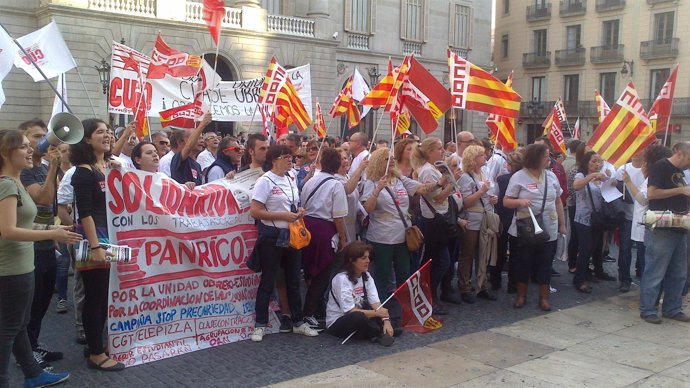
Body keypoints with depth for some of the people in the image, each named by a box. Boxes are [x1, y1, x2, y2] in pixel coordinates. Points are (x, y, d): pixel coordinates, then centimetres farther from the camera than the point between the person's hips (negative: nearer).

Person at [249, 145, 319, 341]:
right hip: (272, 237, -7)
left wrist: (299, 211, 1)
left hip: (292, 235, 7)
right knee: (268, 282, 2)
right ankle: (260, 325, 13)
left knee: (294, 281, 14)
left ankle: (298, 322, 24)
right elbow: (255, 211, -18)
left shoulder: (291, 180, 10)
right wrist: (283, 216, -20)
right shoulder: (265, 181, -12)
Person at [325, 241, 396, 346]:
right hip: (337, 323, -7)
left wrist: (386, 320, -24)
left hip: (359, 317, 7)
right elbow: (349, 311, -26)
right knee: (358, 317, -36)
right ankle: (381, 333, -14)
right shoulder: (342, 279, -21)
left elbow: (375, 302, -8)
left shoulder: (366, 276, 1)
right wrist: (376, 313, -29)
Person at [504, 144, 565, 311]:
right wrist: (519, 201, -27)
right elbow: (506, 202, -7)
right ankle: (521, 295, 22)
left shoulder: (551, 176, 6)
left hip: (549, 229, 3)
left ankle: (544, 298, 19)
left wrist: (562, 224, 12)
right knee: (524, 263, 7)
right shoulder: (519, 177, -7)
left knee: (545, 264, 7)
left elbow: (558, 202, 13)